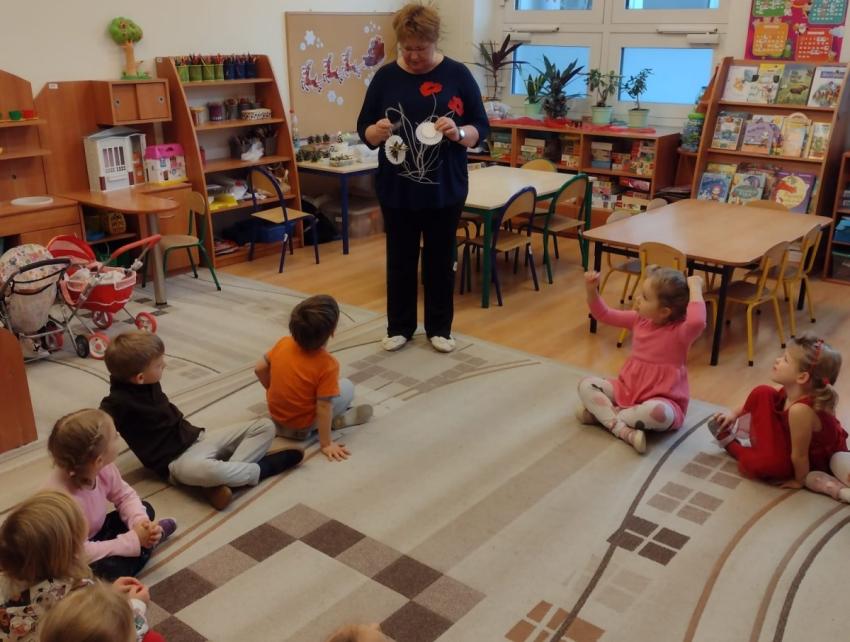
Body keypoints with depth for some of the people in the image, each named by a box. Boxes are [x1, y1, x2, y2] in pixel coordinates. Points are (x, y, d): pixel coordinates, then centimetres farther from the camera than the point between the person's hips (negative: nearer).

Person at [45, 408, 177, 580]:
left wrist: (141, 522, -23)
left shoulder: (103, 468, -20)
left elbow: (125, 496, -2)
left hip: (95, 535, 7)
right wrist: (134, 540, -32)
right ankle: (148, 541, -5)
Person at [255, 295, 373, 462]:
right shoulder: (328, 365, -28)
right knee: (347, 387, 8)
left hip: (276, 416, 5)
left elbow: (259, 369, -3)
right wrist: (326, 443, -16)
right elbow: (323, 407, -25)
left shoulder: (283, 344, -13)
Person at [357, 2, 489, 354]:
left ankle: (439, 328, 25)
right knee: (400, 260, 11)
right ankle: (399, 327, 26)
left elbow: (481, 128, -1)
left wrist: (459, 133, -22)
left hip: (445, 189, -1)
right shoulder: (385, 76, 1)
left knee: (440, 260, 10)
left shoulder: (457, 75, -3)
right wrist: (376, 132, -19)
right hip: (396, 190, 1)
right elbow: (363, 128, 4)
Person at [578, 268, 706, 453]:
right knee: (586, 384, -11)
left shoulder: (680, 332, -20)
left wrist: (695, 287, -33)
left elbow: (697, 322, -45)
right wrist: (591, 289, -8)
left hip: (660, 399, -6)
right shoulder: (639, 319, -1)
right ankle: (624, 430, -26)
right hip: (627, 389, 6)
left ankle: (600, 412, -18)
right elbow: (603, 315, 8)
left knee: (658, 412, -41)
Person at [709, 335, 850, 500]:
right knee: (762, 393, -1)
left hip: (817, 459, -8)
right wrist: (735, 413, 6)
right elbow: (758, 399, 5)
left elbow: (799, 456, -29)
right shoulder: (792, 390, -18)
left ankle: (732, 445, 6)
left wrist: (800, 481, -13)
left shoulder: (800, 410, -42)